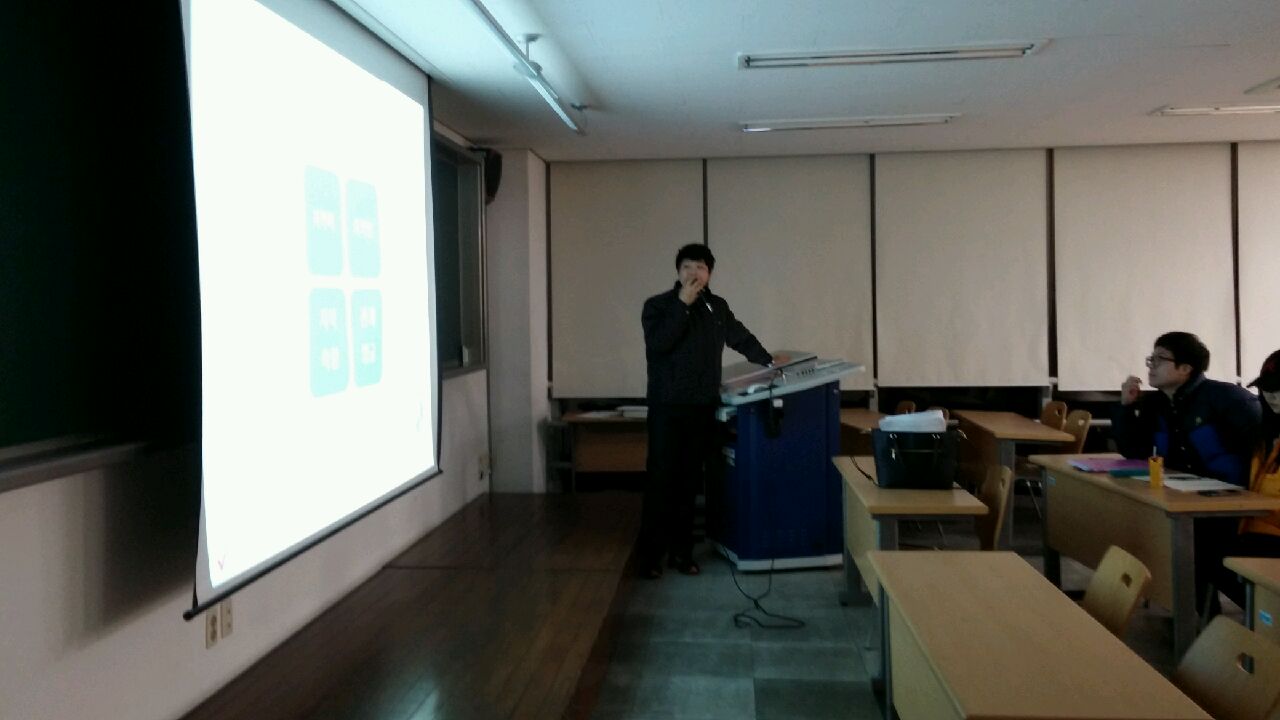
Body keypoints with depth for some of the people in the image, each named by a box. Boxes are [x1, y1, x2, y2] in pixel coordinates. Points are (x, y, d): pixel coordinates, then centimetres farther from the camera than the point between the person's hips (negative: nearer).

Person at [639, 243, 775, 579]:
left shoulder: (718, 307, 11)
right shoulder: (658, 305, -3)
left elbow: (741, 337, 26)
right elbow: (657, 343, -19)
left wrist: (768, 361, 23)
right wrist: (682, 304, -18)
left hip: (702, 407, 4)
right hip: (668, 407, -4)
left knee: (690, 481, 8)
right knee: (662, 479, -5)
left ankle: (681, 551, 15)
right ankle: (649, 555, 2)